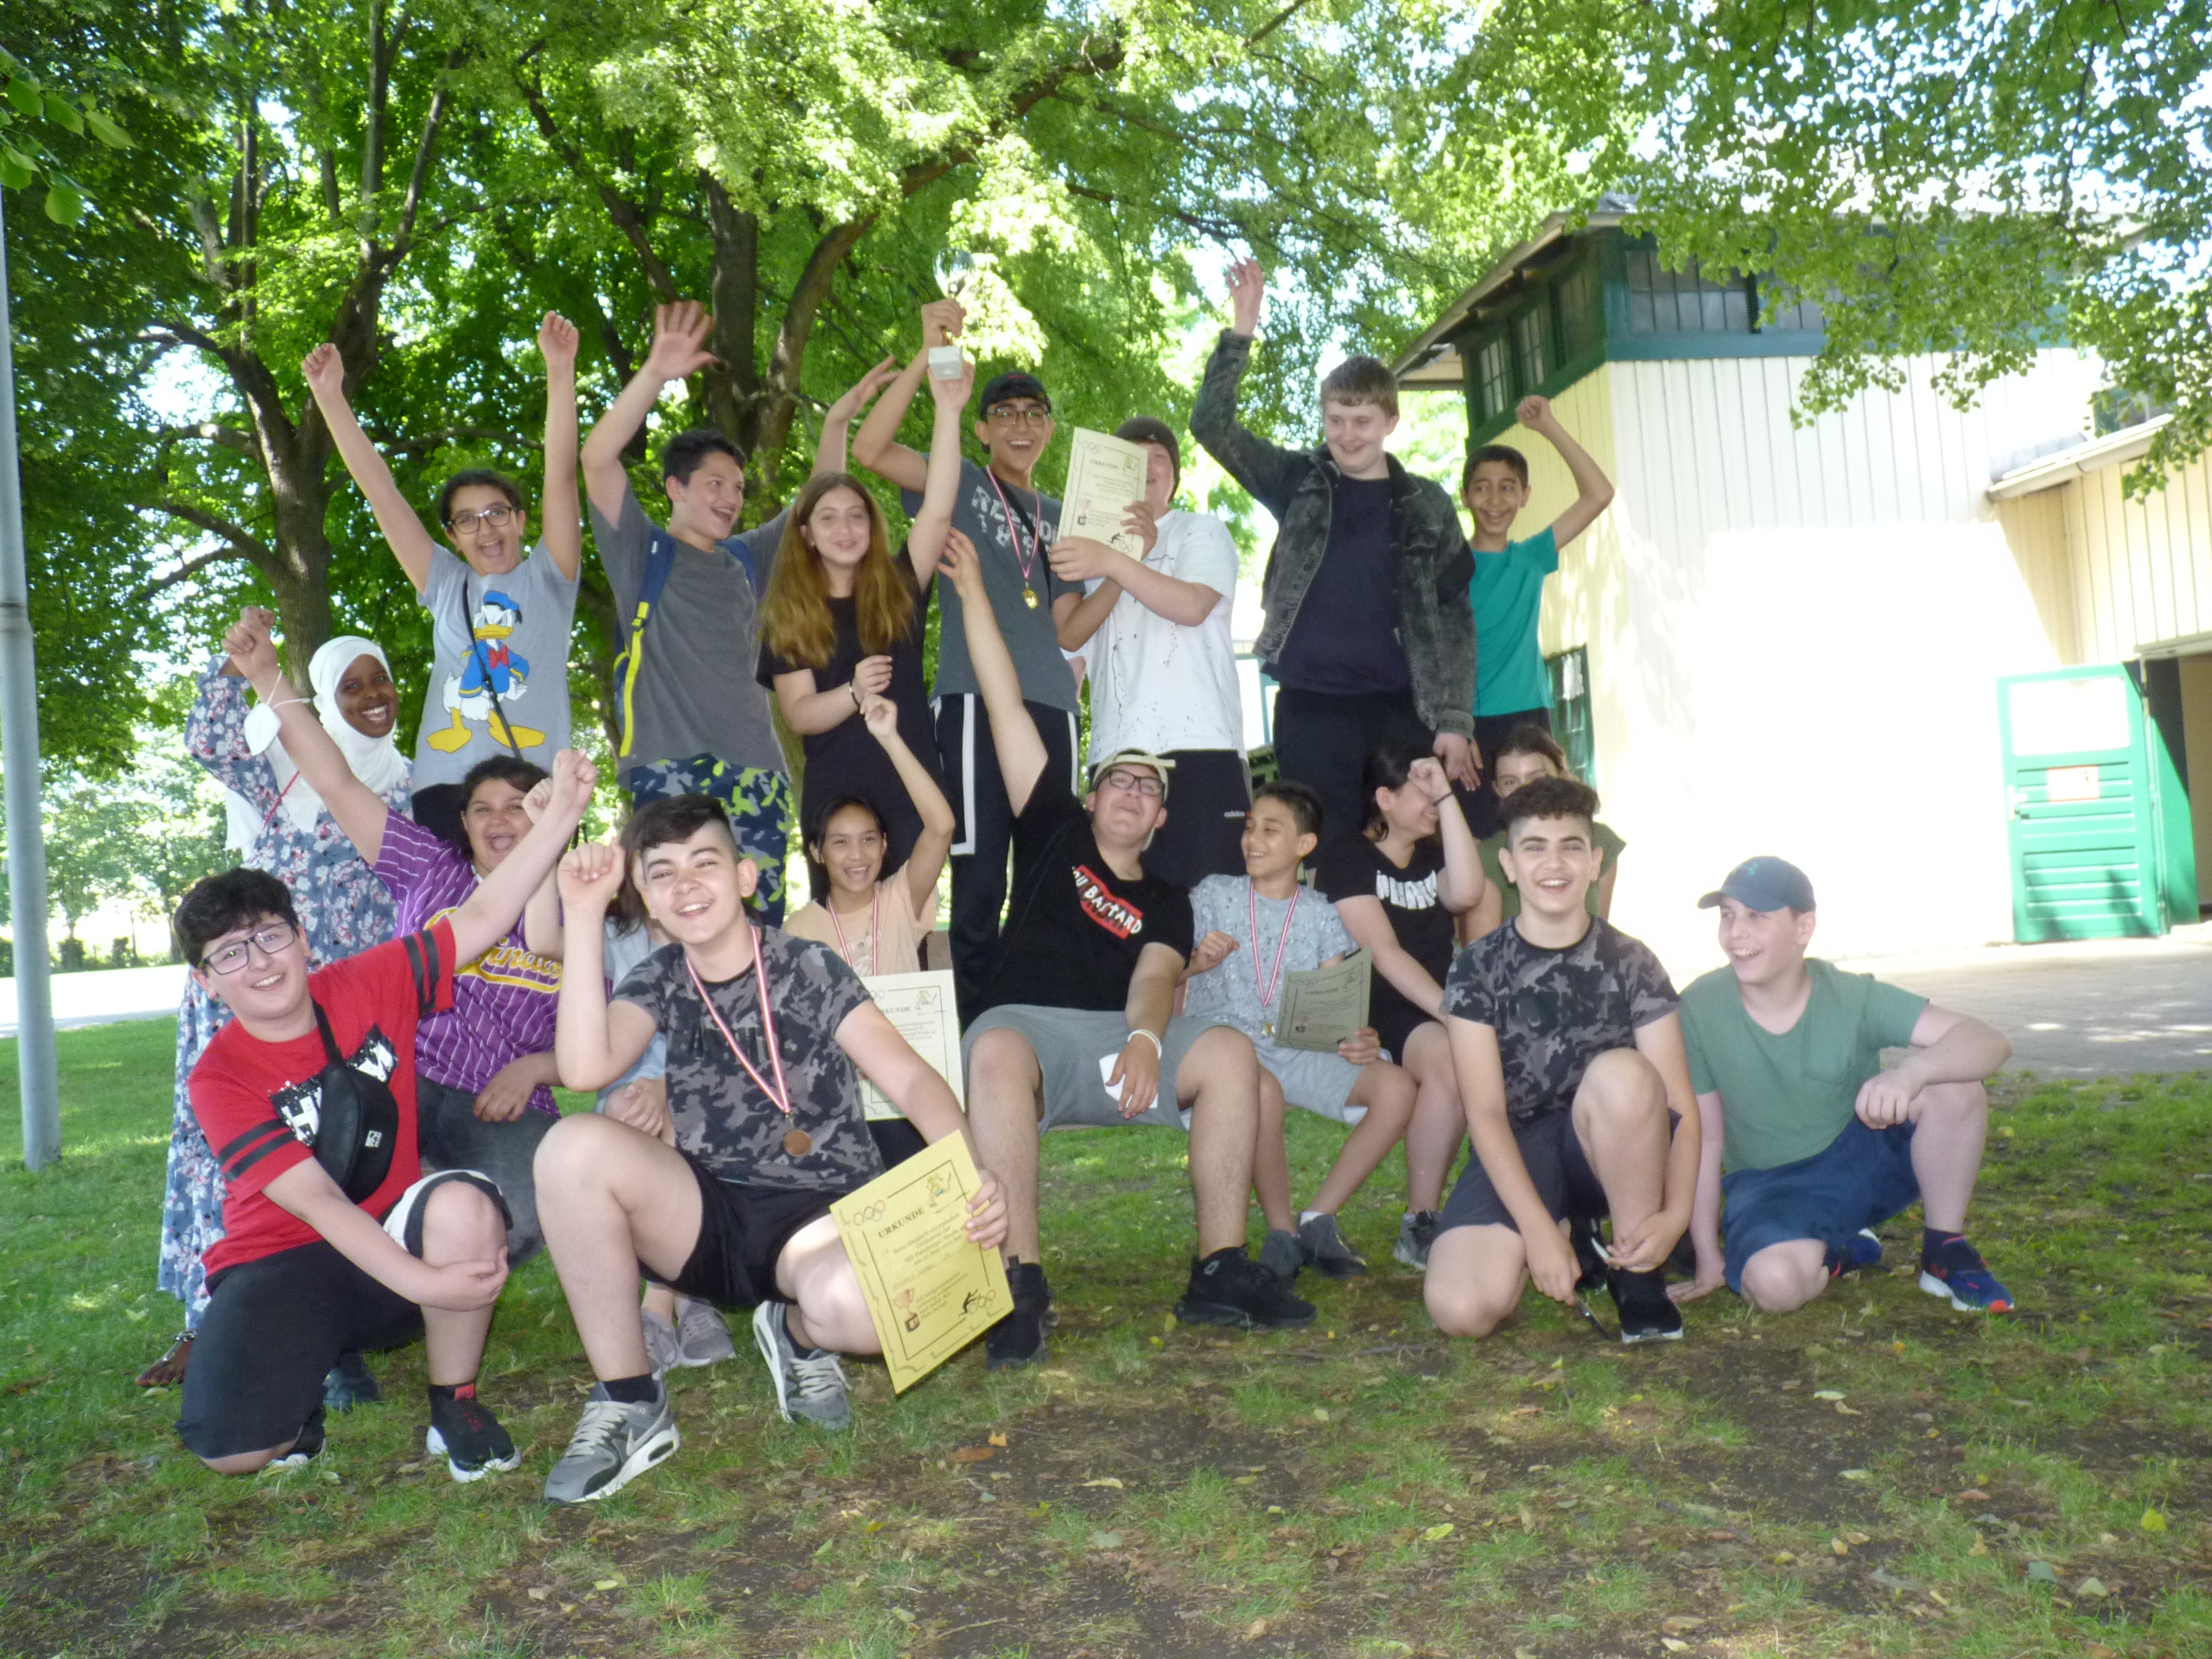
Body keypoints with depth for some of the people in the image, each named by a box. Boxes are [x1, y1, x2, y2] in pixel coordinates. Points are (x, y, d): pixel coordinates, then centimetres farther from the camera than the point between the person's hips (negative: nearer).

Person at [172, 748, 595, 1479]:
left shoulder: (369, 986, -4)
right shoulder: (219, 1080, -12)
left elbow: (479, 919, -9)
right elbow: (316, 1202, -22)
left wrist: (561, 812, -22)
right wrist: (423, 1285, -34)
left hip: (391, 1235, 2)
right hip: (283, 1263, -2)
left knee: (463, 1204, -34)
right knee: (230, 1449, -27)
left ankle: (455, 1406, -11)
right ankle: (304, 1374, 12)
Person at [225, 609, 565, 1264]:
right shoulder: (432, 871, 16)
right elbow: (337, 782, 10)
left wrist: (533, 1068, -8)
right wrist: (267, 677, 4)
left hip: (501, 1110, 0)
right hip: (400, 1081, 1)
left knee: (519, 1214, -34)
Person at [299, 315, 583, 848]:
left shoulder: (547, 579, 12)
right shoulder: (446, 587, 20)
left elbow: (561, 475, 2)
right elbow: (379, 490, 18)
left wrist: (560, 372, -7)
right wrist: (329, 396, 16)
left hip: (535, 785, -2)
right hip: (444, 784, 3)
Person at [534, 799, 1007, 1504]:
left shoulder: (809, 968, -1)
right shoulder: (658, 983, 7)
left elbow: (911, 1078, -11)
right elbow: (584, 1068, -14)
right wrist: (583, 916, -17)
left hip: (818, 1213, -3)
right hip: (703, 1216, 3)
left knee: (859, 1306, -38)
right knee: (574, 1146, -27)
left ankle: (799, 1337, 5)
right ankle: (628, 1404, -11)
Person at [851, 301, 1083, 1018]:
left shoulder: (1059, 517, 23)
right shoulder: (961, 482, 10)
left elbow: (1067, 626, 17)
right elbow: (870, 449, -8)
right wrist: (928, 356, -15)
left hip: (1050, 703, 5)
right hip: (976, 696, -5)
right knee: (979, 879, -9)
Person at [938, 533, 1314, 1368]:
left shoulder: (1166, 902, 20)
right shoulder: (1056, 834, 18)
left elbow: (1154, 978, -1)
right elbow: (1006, 707, 14)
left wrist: (1145, 1039, -24)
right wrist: (973, 590, 12)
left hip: (1123, 1035, 2)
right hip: (1029, 1023, -2)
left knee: (1230, 1051, -24)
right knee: (995, 1052, -37)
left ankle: (1220, 1269, -21)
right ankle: (1021, 1282, -36)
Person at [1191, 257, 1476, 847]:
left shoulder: (1427, 505, 8)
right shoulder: (1300, 483, 9)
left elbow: (1454, 617, 5)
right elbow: (1211, 425, 0)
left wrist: (1454, 722, -3)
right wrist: (1241, 331, -10)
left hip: (1402, 708, 0)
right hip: (1311, 708, 0)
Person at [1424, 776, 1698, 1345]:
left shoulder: (1631, 964, -2)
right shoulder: (1478, 968, -4)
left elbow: (1678, 1102, -7)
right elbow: (1485, 1111, -11)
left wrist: (1675, 1214, -25)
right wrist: (1538, 1229, -22)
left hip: (1613, 1153, 0)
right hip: (1517, 1154, 1)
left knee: (1621, 1073, -35)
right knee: (1460, 1310, -25)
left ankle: (1639, 1273, -13)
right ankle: (1567, 1230, 10)